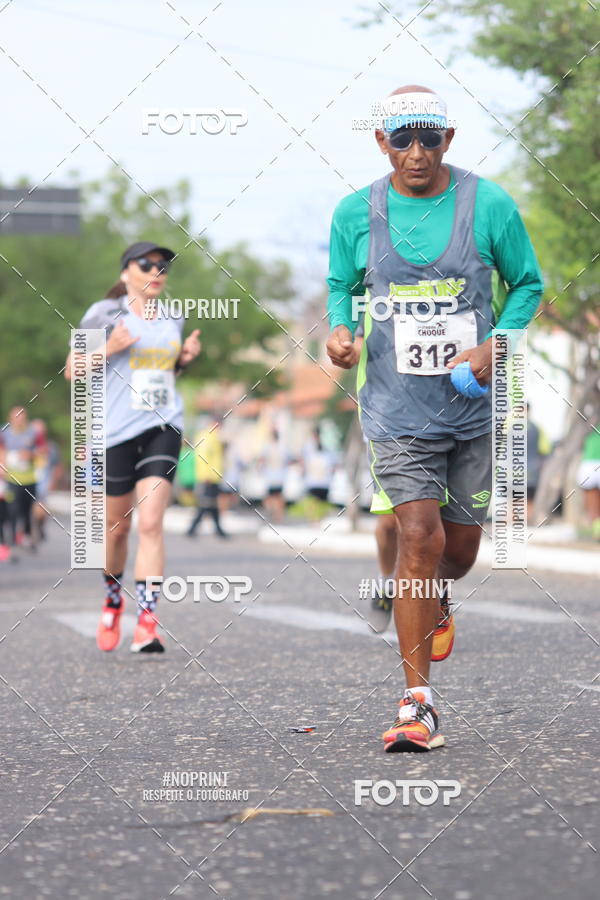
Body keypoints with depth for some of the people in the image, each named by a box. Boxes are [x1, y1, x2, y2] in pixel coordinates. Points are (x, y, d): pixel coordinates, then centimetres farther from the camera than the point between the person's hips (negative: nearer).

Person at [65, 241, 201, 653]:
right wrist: (108, 349, -16)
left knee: (150, 523, -13)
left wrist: (186, 357, 6)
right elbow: (72, 371, -1)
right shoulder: (104, 314, -2)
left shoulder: (173, 319, 12)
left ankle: (148, 620, -17)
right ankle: (113, 601, 37)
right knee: (118, 525, 10)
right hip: (117, 430, -2)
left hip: (163, 428, 2)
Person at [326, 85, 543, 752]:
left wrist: (496, 346, -10)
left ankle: (435, 609, 49)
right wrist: (340, 330, -8)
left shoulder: (489, 206, -4)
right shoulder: (356, 213, -1)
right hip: (397, 408, -1)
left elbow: (527, 284, 6)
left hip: (475, 404, 1)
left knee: (462, 542, 11)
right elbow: (341, 287, 14)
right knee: (419, 539, -12)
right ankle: (416, 703, -5)